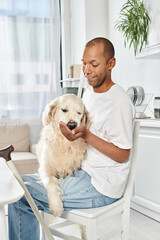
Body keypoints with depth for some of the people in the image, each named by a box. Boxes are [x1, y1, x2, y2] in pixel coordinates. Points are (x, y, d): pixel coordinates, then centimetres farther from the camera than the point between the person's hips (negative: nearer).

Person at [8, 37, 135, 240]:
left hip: (101, 185, -9)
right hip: (81, 171, 9)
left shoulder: (119, 102, -17)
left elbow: (122, 155, -15)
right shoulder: (88, 93, 12)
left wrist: (86, 135, -23)